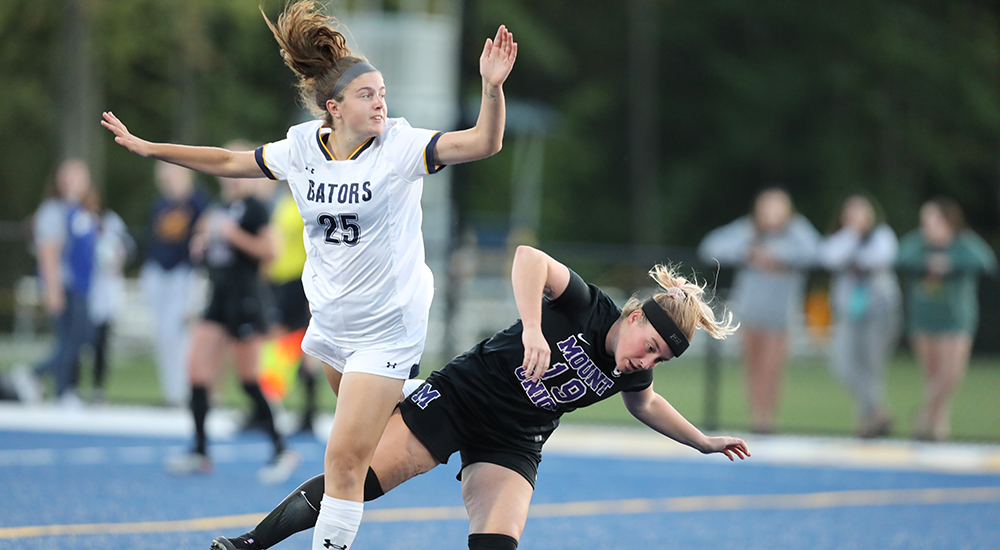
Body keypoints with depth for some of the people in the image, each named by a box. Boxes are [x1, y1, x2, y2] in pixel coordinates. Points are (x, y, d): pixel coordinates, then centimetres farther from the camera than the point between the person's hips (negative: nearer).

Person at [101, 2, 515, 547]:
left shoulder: (400, 145, -15)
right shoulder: (301, 147, -3)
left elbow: (482, 143, -26)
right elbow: (229, 162, 12)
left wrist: (492, 88, -44)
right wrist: (147, 148, 13)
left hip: (387, 325, -5)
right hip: (330, 316, 5)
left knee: (346, 455, -9)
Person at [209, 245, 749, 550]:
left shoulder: (630, 373, -3)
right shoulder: (584, 308, -20)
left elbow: (644, 403, 22)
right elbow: (529, 257, -35)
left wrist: (702, 441, 24)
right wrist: (532, 329, -46)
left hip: (513, 444, 5)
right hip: (458, 396, -5)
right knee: (356, 480, -14)